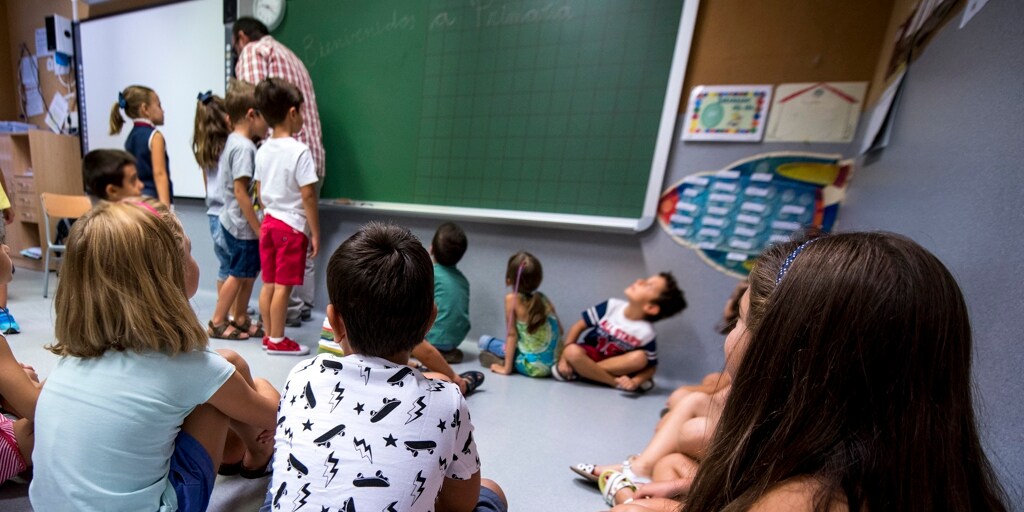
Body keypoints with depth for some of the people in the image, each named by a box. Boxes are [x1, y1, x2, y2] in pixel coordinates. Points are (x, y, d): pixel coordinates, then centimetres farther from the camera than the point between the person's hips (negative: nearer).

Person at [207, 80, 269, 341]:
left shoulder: (233, 141, 12)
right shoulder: (244, 147, -18)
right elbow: (241, 192, -22)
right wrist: (258, 229, -18)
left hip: (232, 221, 9)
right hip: (242, 225, -9)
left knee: (249, 273, 16)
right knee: (238, 274, 5)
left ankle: (241, 319, 28)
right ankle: (217, 323, 20)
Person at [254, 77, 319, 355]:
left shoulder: (263, 150, 8)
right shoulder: (299, 151, -14)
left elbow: (260, 192, 13)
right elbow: (307, 195, -17)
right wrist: (315, 233, -12)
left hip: (269, 223, 8)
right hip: (292, 226, -7)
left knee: (269, 283, 14)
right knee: (283, 286, 1)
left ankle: (269, 335, 27)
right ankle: (277, 340, 13)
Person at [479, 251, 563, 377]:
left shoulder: (512, 299, -10)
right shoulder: (543, 299, 4)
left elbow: (512, 334, -8)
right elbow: (559, 331, 8)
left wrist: (507, 368, -2)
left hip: (532, 366, -5)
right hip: (554, 363, 6)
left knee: (484, 340, 9)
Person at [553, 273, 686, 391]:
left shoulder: (645, 332, -19)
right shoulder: (612, 306, -18)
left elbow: (651, 366, -8)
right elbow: (579, 326, -13)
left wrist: (635, 382, -28)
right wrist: (564, 357, -19)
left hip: (616, 365, 1)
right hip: (587, 355, 0)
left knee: (639, 357, -29)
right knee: (573, 351, -32)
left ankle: (579, 370, -24)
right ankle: (616, 382, -19)